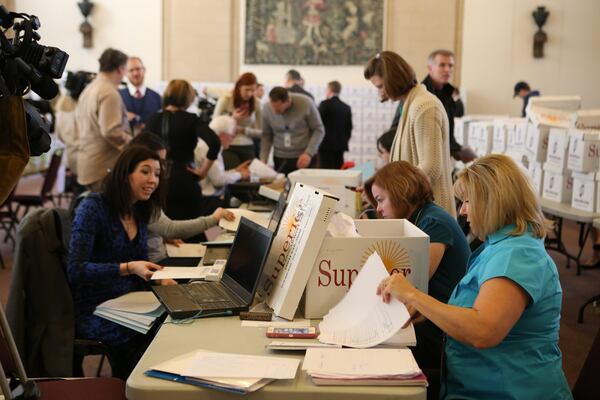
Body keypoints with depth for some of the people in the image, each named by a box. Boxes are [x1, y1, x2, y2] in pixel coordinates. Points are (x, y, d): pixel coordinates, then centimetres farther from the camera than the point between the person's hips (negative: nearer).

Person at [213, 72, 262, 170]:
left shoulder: (256, 103, 1)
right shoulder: (225, 100, -6)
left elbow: (260, 132, 5)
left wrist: (243, 130, -10)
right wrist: (232, 119, -15)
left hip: (247, 148, 3)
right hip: (228, 148, -3)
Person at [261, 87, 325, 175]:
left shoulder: (306, 104, -13)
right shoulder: (267, 109, -5)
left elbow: (319, 130, -6)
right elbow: (266, 135, 6)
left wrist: (309, 153, -16)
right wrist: (263, 159, -4)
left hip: (305, 157, -2)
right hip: (280, 158, 2)